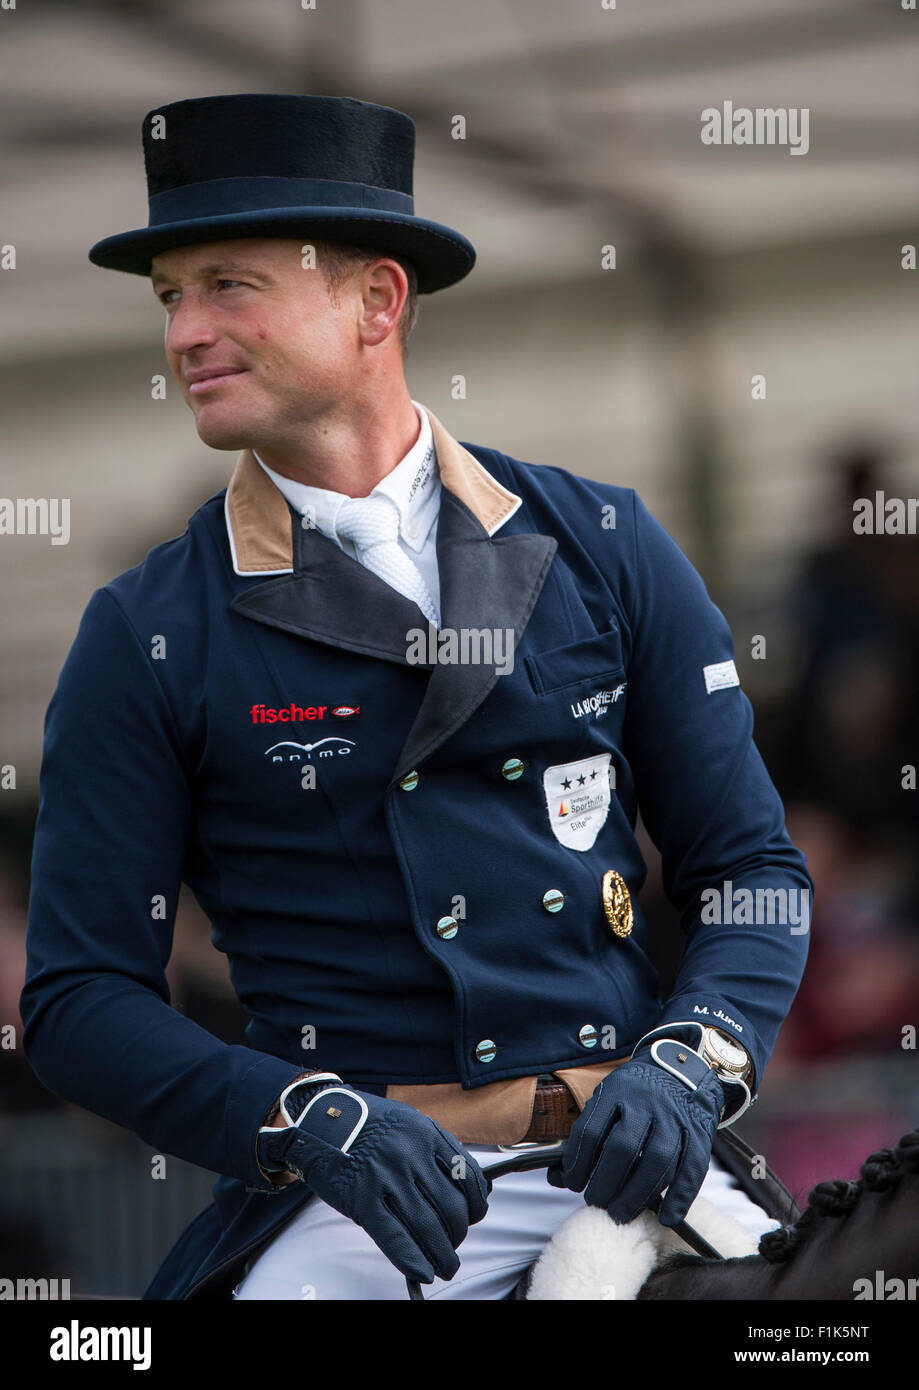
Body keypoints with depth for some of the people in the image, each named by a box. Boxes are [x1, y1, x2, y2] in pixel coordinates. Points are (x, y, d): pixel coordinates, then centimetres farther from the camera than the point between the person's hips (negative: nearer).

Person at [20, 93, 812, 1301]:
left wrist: (687, 1066, -7)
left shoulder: (604, 549, 10)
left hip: (627, 1161, 1)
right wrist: (311, 1118, -14)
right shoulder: (148, 638, 5)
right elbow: (80, 995, 2)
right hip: (357, 1200, -1)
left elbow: (750, 865, 13)